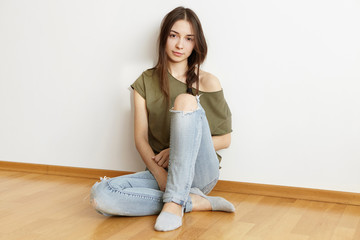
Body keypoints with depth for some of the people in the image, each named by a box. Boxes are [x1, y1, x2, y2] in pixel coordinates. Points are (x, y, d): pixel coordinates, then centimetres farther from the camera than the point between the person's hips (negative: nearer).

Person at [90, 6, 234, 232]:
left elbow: (225, 139, 3)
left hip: (200, 174, -2)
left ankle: (174, 202, -29)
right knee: (100, 194, -26)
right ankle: (196, 202, -17)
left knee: (185, 100, -26)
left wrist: (177, 149, -10)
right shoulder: (146, 82, 8)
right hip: (159, 171, 3)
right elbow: (141, 138, 4)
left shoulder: (207, 82, 1)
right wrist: (160, 175, -14)